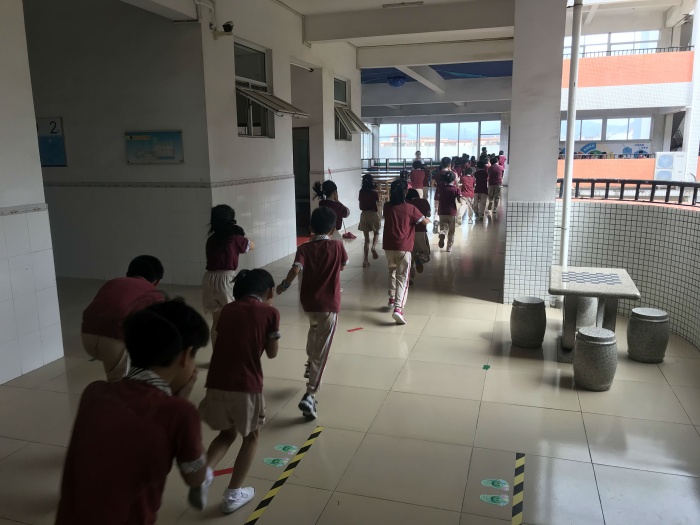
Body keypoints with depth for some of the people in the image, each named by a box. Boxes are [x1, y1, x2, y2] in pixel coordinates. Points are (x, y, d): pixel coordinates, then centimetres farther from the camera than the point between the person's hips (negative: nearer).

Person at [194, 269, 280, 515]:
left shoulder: (227, 309, 12)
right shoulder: (270, 312, 0)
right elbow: (272, 353, 6)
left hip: (216, 383, 4)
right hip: (246, 387, -4)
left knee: (227, 432, 27)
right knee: (251, 435, 22)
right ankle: (233, 494, 23)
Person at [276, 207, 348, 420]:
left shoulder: (304, 248, -5)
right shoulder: (337, 247, -4)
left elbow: (296, 269, -21)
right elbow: (343, 266, 14)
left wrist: (283, 286, -7)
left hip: (308, 303, 3)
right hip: (328, 305, -3)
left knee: (314, 327, 38)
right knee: (321, 353, -2)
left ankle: (310, 363, 43)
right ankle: (309, 396, -10)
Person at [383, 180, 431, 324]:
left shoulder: (387, 206, 2)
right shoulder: (410, 208, -7)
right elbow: (425, 221, 5)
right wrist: (429, 220, 25)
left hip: (388, 246, 4)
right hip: (403, 247, -4)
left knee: (392, 271, 29)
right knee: (402, 278, -5)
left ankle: (392, 298, 37)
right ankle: (398, 308, -20)